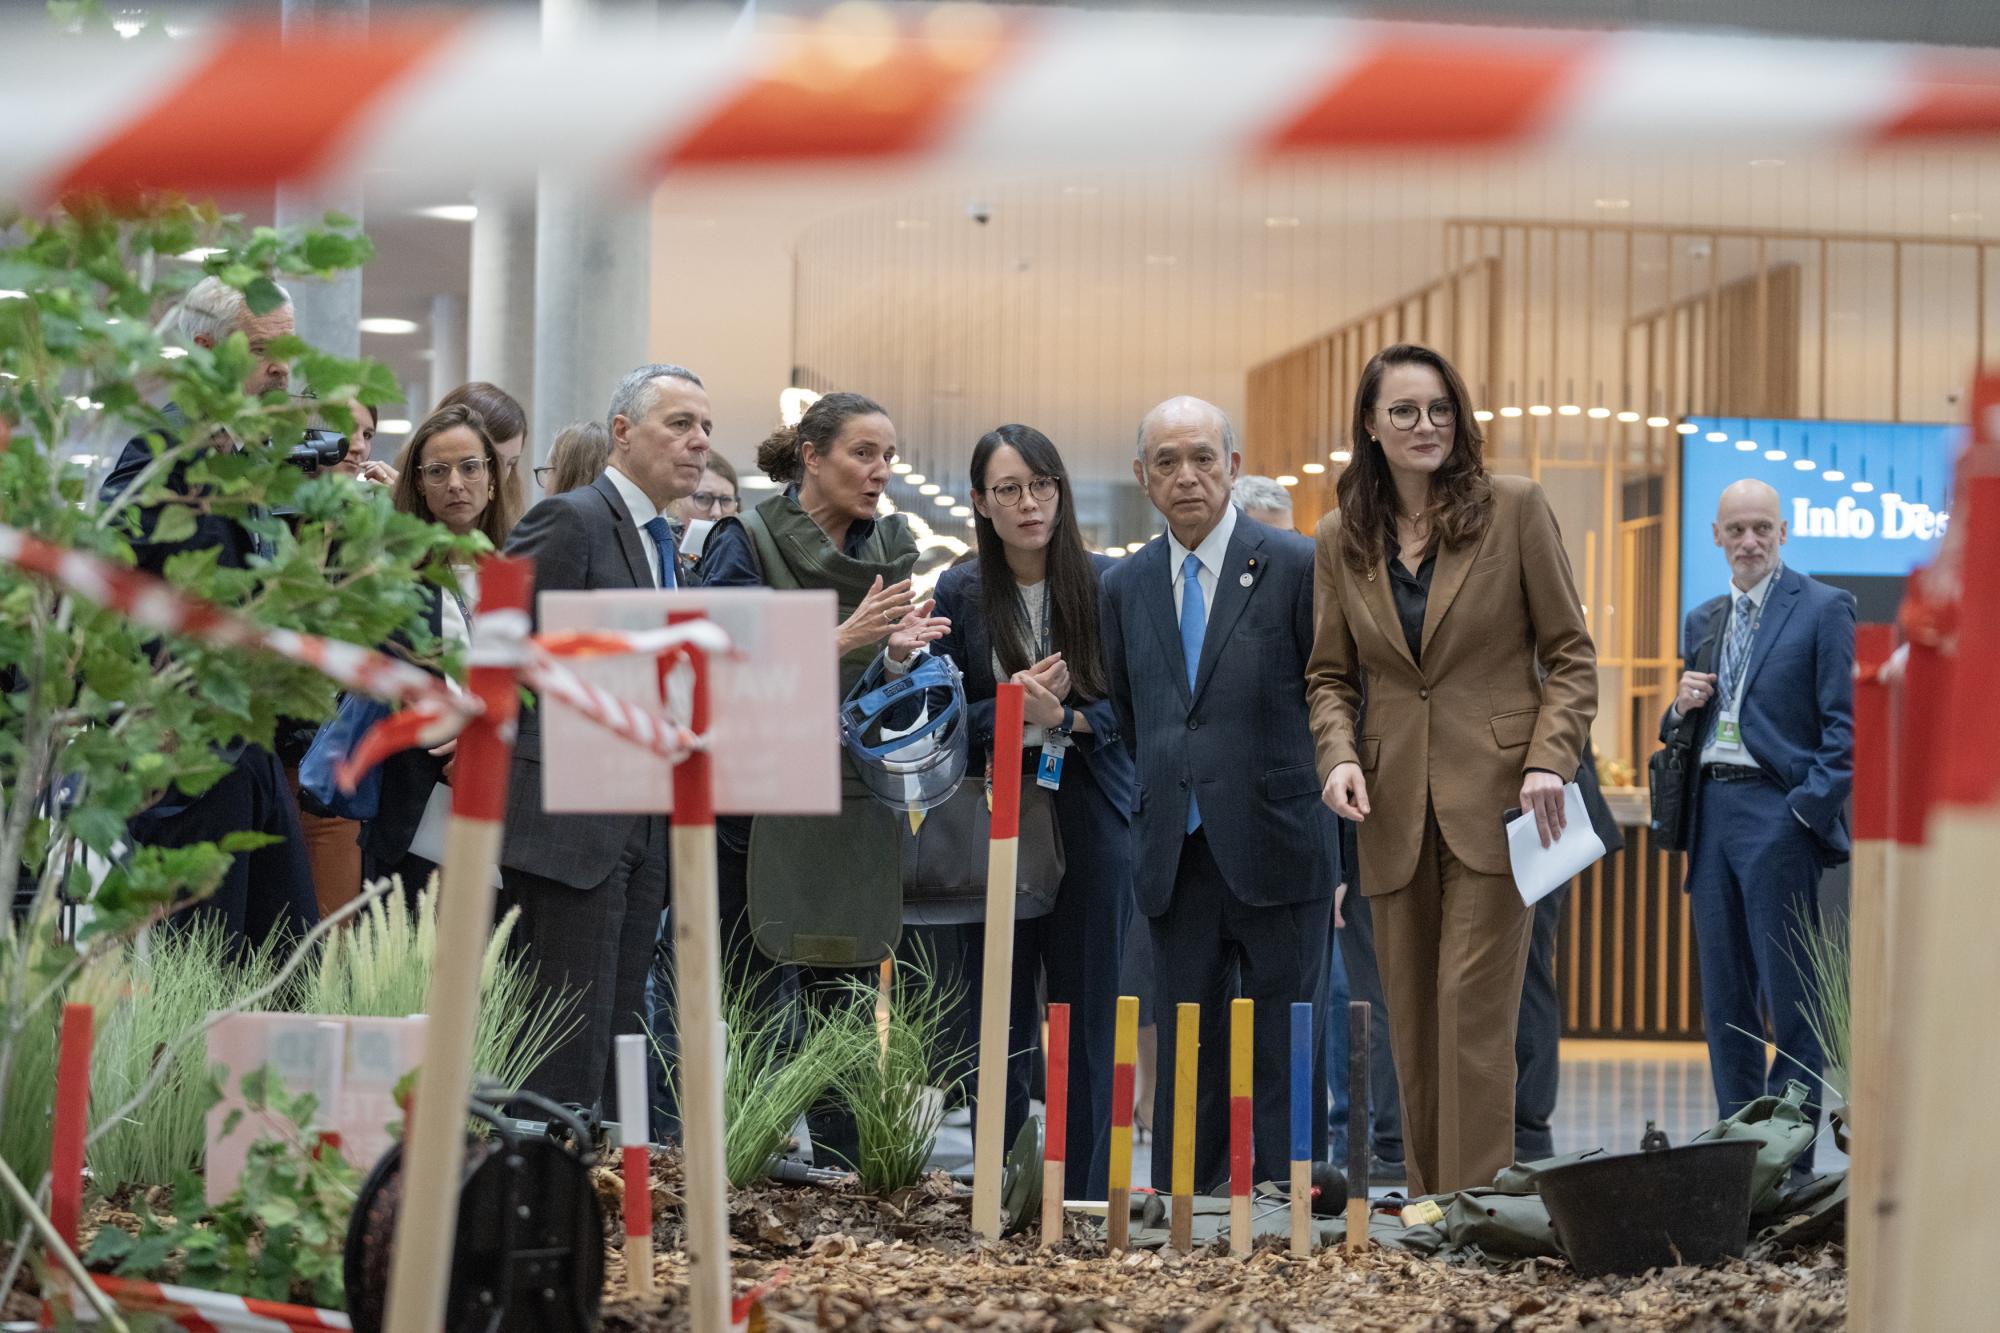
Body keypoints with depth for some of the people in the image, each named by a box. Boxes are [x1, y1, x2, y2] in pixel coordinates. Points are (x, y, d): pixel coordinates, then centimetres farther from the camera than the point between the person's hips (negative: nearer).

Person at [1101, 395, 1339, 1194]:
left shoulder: (1296, 567, -3)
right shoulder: (1126, 587, 11)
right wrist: (1168, 791, 12)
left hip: (1277, 853, -4)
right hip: (1176, 858, 4)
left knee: (1285, 1056, 0)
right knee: (1186, 1061, 7)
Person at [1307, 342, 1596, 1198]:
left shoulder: (1514, 510, 0)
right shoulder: (1342, 541, 9)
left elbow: (1570, 654, 1)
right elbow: (1329, 675, 14)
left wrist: (1551, 760, -12)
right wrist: (1339, 755, -5)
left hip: (1494, 802, -4)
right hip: (1393, 808, 4)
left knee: (1474, 1005, -10)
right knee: (1412, 1021, 6)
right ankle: (1425, 1206, 13)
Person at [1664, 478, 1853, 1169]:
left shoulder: (1823, 608, -1)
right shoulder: (1701, 622, 18)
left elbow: (1846, 724, -7)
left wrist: (1810, 807, -15)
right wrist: (1681, 708, 1)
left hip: (1779, 813, -6)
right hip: (1710, 813, 7)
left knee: (1791, 995, -5)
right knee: (1724, 994, 9)